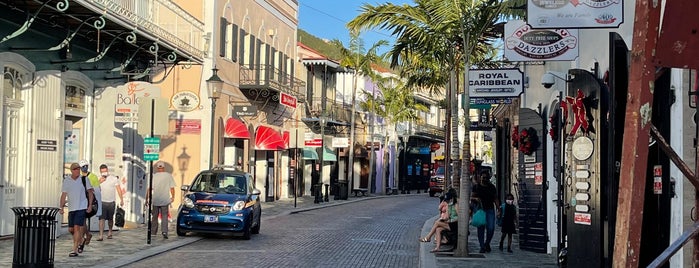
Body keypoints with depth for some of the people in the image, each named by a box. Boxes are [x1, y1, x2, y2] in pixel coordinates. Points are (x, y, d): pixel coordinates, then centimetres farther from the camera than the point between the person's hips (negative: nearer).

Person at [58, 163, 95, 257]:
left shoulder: (84, 179, -1)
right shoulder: (66, 180, 3)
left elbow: (90, 192, 5)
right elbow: (64, 195, 5)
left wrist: (90, 205, -3)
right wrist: (61, 207, -3)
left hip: (81, 207, -4)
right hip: (71, 208, 4)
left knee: (77, 227, -13)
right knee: (71, 229, 11)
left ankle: (74, 250, -11)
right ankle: (80, 243, 37)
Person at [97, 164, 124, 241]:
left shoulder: (114, 178, 2)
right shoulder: (99, 179, 5)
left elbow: (118, 189, 2)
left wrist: (121, 200, -5)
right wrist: (99, 182, -15)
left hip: (111, 202, 0)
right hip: (102, 202, 0)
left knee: (110, 219, 11)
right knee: (102, 219, -12)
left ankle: (110, 232, 33)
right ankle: (101, 235, -14)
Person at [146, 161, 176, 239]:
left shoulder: (154, 176, -4)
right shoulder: (169, 176, -3)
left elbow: (149, 189, -5)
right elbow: (172, 188, 0)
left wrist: (146, 198, 4)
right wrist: (173, 197, 13)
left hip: (155, 200, 0)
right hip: (165, 200, 0)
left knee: (154, 216, 15)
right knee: (164, 216, 3)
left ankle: (153, 231, 23)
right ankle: (164, 231, -11)